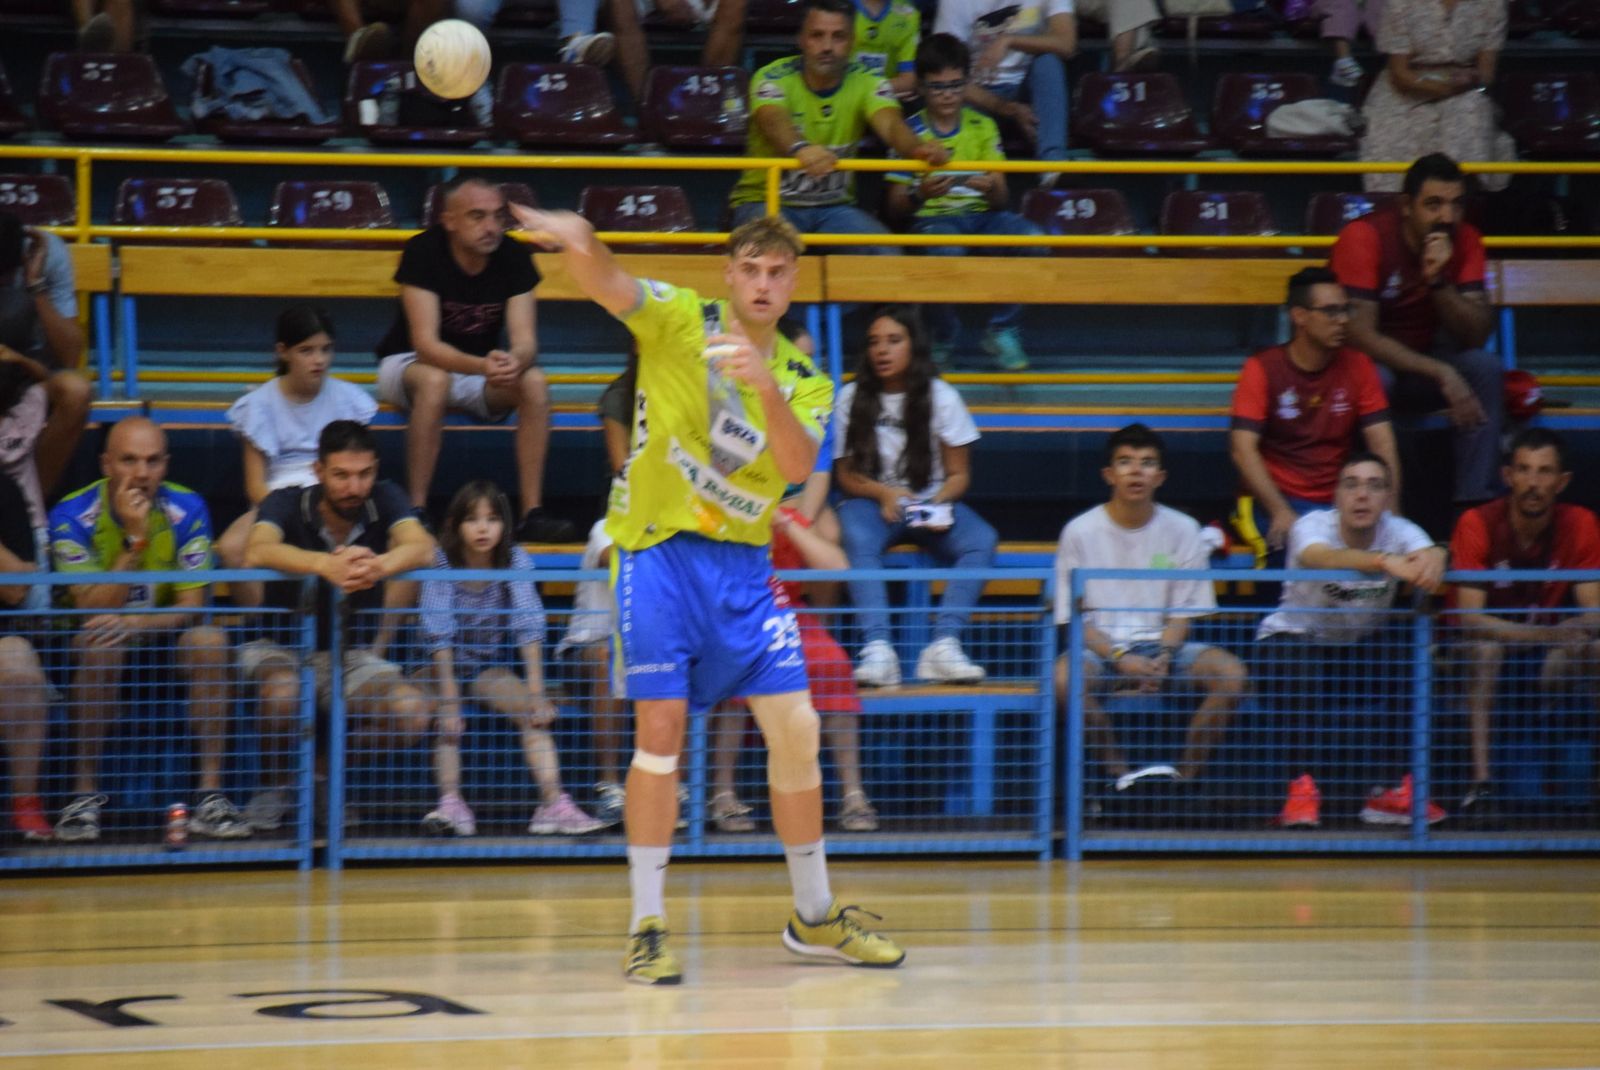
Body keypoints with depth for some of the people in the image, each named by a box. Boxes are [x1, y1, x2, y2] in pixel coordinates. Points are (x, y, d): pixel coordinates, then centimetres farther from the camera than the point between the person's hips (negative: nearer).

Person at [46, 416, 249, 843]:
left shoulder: (186, 510, -7)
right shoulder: (73, 516, -13)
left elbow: (192, 607, -10)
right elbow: (93, 611, -19)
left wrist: (137, 623, -30)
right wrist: (134, 539, -29)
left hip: (163, 646, 2)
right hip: (92, 651, -2)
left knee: (209, 640, -29)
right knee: (99, 643, -36)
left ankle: (211, 794, -27)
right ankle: (85, 794, -27)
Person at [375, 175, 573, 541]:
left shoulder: (513, 257, -10)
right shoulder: (424, 252, -21)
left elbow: (525, 341, -17)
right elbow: (426, 345, -29)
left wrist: (515, 361, -43)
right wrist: (482, 366, -47)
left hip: (481, 367, 4)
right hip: (408, 364, -4)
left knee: (535, 382, -26)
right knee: (435, 381, -38)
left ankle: (532, 514, -26)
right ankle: (416, 512, -35)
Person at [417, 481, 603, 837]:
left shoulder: (515, 561, -11)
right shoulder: (442, 563, -17)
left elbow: (529, 628, -18)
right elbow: (440, 635, -24)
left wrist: (537, 693, -28)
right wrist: (449, 702, -32)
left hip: (492, 668, 2)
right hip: (443, 669, -2)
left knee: (533, 711, -23)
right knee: (445, 720, -31)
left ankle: (554, 803, -33)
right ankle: (450, 803, -38)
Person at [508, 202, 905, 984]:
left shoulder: (803, 377, 9)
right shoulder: (681, 321, -2)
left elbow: (798, 466, -9)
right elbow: (607, 286, -21)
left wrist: (767, 388, -27)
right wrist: (577, 242, -44)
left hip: (742, 565, 4)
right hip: (658, 547, -4)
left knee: (795, 729, 1)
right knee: (661, 729, -9)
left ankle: (815, 918, 15)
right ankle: (647, 928, -2)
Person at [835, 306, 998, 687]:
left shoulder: (940, 397, 4)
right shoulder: (852, 399, 3)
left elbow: (958, 474, 4)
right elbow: (846, 474, 3)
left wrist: (937, 504, -17)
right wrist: (884, 493, -17)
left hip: (932, 502, 1)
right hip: (872, 499, -1)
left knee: (982, 540, -29)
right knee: (857, 539, -37)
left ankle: (944, 643, -41)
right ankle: (877, 647, -51)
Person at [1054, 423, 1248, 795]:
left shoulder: (1182, 530, 3)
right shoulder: (1080, 532, -2)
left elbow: (1183, 613, 4)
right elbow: (1073, 618, -3)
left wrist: (1163, 658, -17)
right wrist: (1120, 658, -20)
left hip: (1162, 645, 2)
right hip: (1100, 647, -2)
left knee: (1231, 673, -25)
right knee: (1065, 677, -36)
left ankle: (1186, 776, -17)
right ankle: (1121, 774, -20)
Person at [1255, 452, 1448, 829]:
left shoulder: (1399, 532, -15)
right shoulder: (1312, 526, -24)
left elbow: (1427, 553, -39)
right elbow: (1321, 557, -49)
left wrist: (1432, 561, -67)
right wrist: (1385, 562, -69)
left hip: (1362, 643, 3)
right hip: (1294, 638, -3)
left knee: (1413, 657, -24)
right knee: (1297, 664, -36)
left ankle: (1400, 788, -11)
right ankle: (1301, 785, -25)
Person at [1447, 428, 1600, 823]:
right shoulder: (1477, 524, -19)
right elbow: (1470, 618, -28)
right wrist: (1546, 633, -42)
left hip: (1548, 650, 2)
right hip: (1486, 640, -2)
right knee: (1486, 646, -37)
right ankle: (1481, 781, -39)